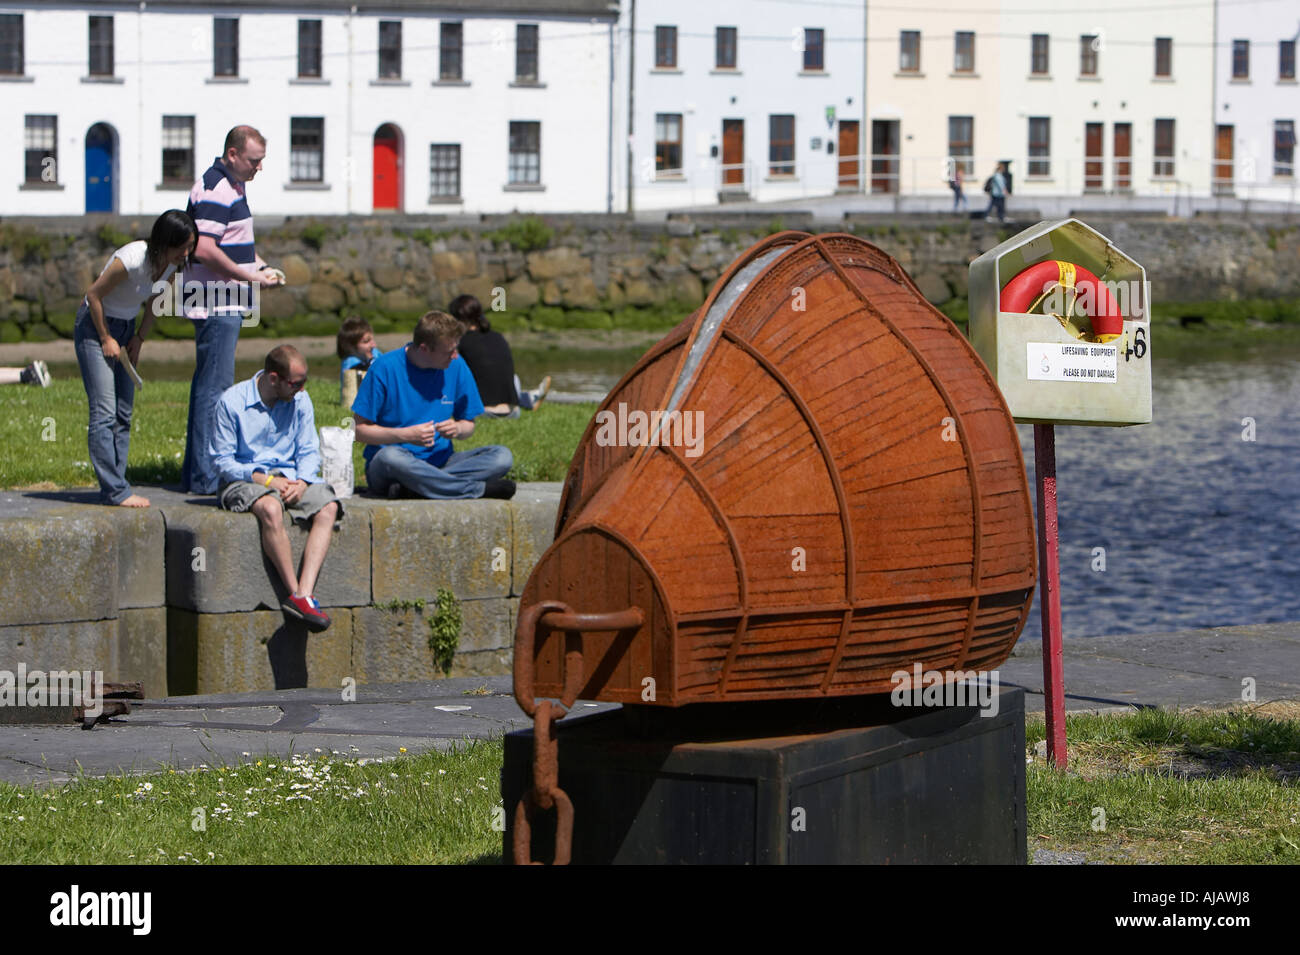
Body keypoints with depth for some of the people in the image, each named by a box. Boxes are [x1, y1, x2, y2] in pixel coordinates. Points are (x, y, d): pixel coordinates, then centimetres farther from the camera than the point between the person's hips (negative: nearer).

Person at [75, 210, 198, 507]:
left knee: (124, 413, 5)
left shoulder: (173, 262, -7)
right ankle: (115, 490, -14)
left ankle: (113, 488, 7)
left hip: (125, 327, 8)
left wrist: (139, 338, 4)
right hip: (94, 325, -8)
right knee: (104, 412, -12)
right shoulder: (131, 260, -30)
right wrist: (107, 339, -12)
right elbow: (93, 295, -19)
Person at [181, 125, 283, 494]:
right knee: (215, 386, -9)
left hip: (226, 305, 11)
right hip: (217, 306, -11)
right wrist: (251, 277, -17)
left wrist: (260, 266, 12)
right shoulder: (214, 191, -17)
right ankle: (205, 478, -8)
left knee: (208, 385, 13)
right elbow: (205, 250, -24)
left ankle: (195, 473, 20)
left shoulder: (233, 186, 16)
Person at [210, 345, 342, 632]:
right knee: (271, 508, -39)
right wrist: (264, 480, -18)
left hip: (290, 477, 5)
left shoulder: (300, 401, 8)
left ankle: (305, 593, -37)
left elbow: (309, 452, 10)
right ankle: (295, 594, -32)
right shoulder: (232, 401, -7)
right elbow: (222, 461, -6)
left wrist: (301, 482, -12)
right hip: (244, 480, -5)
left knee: (328, 508, -26)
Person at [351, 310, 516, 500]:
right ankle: (479, 489, -29)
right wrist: (406, 435, -21)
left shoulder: (457, 366, 4)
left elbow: (469, 425, 13)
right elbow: (359, 429, -8)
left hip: (439, 462, 5)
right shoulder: (385, 368, -10)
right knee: (390, 456, -41)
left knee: (502, 456, -18)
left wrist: (457, 429, -11)